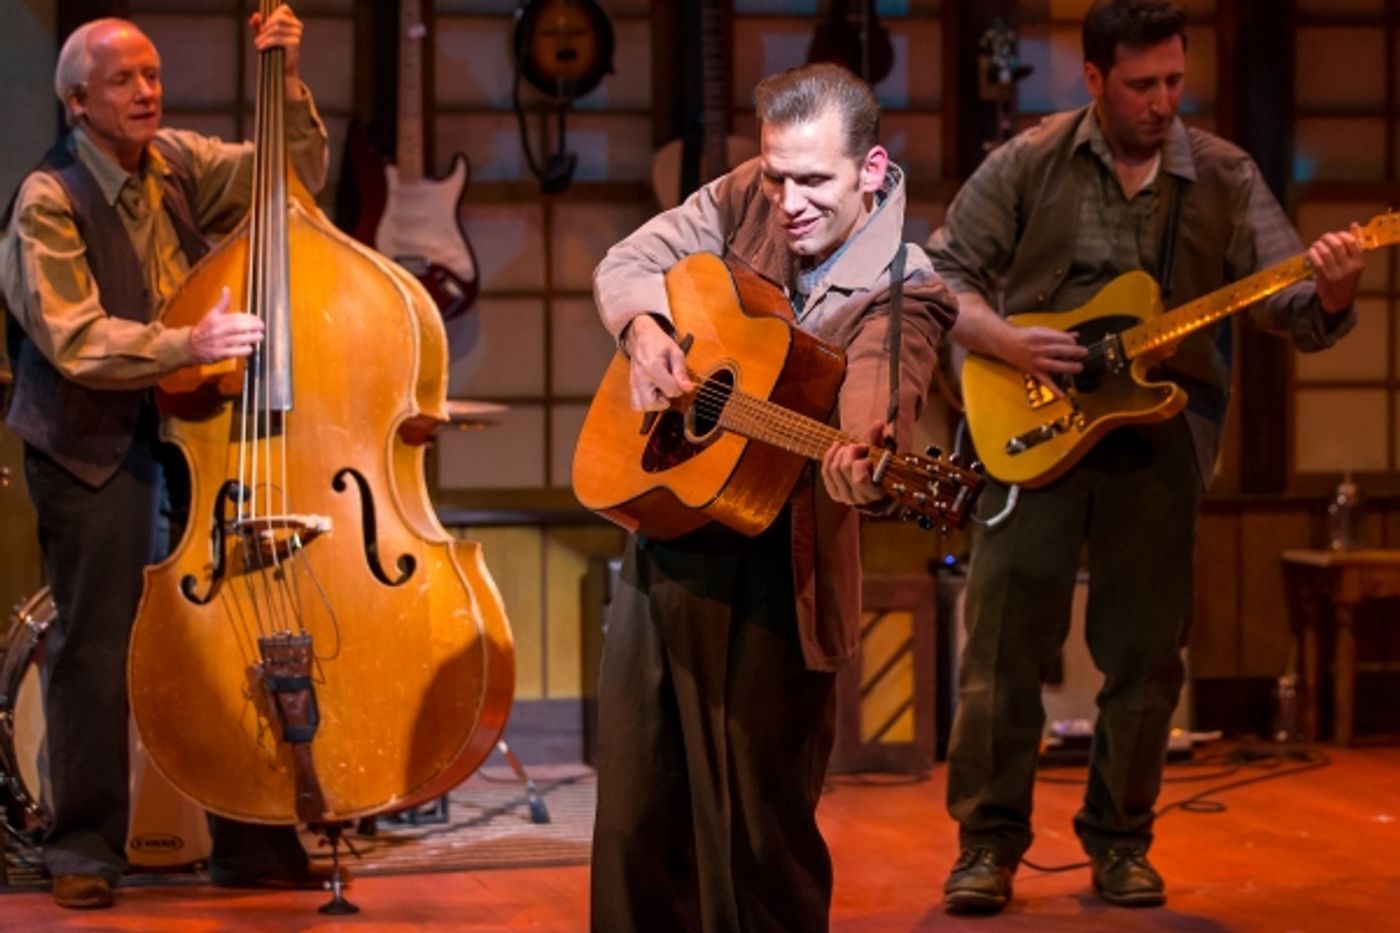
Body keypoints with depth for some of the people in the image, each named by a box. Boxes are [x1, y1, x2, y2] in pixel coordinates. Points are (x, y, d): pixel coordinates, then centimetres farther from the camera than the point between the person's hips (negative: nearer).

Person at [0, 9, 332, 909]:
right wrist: (189, 343, -32)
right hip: (92, 447, -5)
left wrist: (288, 83, -5)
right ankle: (86, 850, 9)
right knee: (97, 643, -4)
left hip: (188, 430, 5)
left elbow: (298, 174, 11)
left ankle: (254, 842, 12)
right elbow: (73, 339, -21)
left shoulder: (177, 163, 6)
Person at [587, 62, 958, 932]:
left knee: (760, 820, 0)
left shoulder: (898, 295, -15)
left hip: (771, 572, -5)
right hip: (661, 540, 6)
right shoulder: (746, 198, 0)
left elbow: (873, 416, -33)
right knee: (635, 807, 13)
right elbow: (628, 263, 11)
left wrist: (861, 469, -56)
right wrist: (645, 330, -11)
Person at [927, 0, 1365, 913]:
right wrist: (1000, 339, -15)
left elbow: (1286, 300, -3)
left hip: (1160, 433, 2)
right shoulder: (1028, 163, -1)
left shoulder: (1225, 176, 2)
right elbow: (943, 271, 2)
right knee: (1004, 643, -2)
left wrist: (1331, 294, -26)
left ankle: (1121, 840, 18)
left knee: (1145, 654, 5)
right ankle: (990, 841, 7)